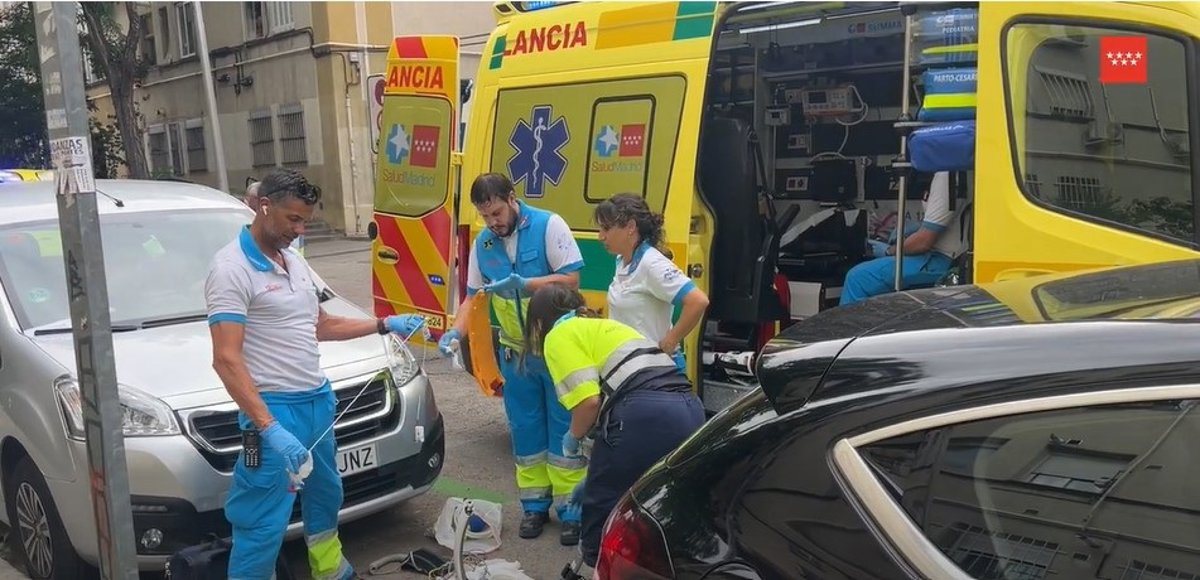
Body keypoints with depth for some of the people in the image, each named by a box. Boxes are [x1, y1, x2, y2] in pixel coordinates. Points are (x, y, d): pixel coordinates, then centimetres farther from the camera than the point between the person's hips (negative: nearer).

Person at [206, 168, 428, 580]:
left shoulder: (294, 261, 11)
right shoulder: (231, 268, -16)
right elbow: (226, 360, -23)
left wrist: (384, 325, 16)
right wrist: (269, 427, -31)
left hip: (319, 400, 9)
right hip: (276, 408, -9)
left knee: (325, 494, 25)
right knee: (263, 525, -4)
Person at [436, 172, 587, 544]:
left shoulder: (548, 225, -13)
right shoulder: (482, 243, 3)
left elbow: (571, 279, -17)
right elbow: (473, 295, 6)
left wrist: (522, 284, -27)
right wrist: (456, 331, -10)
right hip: (515, 351, 5)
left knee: (563, 427, 2)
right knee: (525, 428, 12)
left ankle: (570, 508, 11)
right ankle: (535, 503, 24)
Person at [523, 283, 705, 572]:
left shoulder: (560, 335, 7)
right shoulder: (603, 326, 31)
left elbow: (589, 400, -9)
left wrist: (574, 437, 12)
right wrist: (598, 473, 41)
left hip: (645, 417, -9)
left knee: (602, 510, 11)